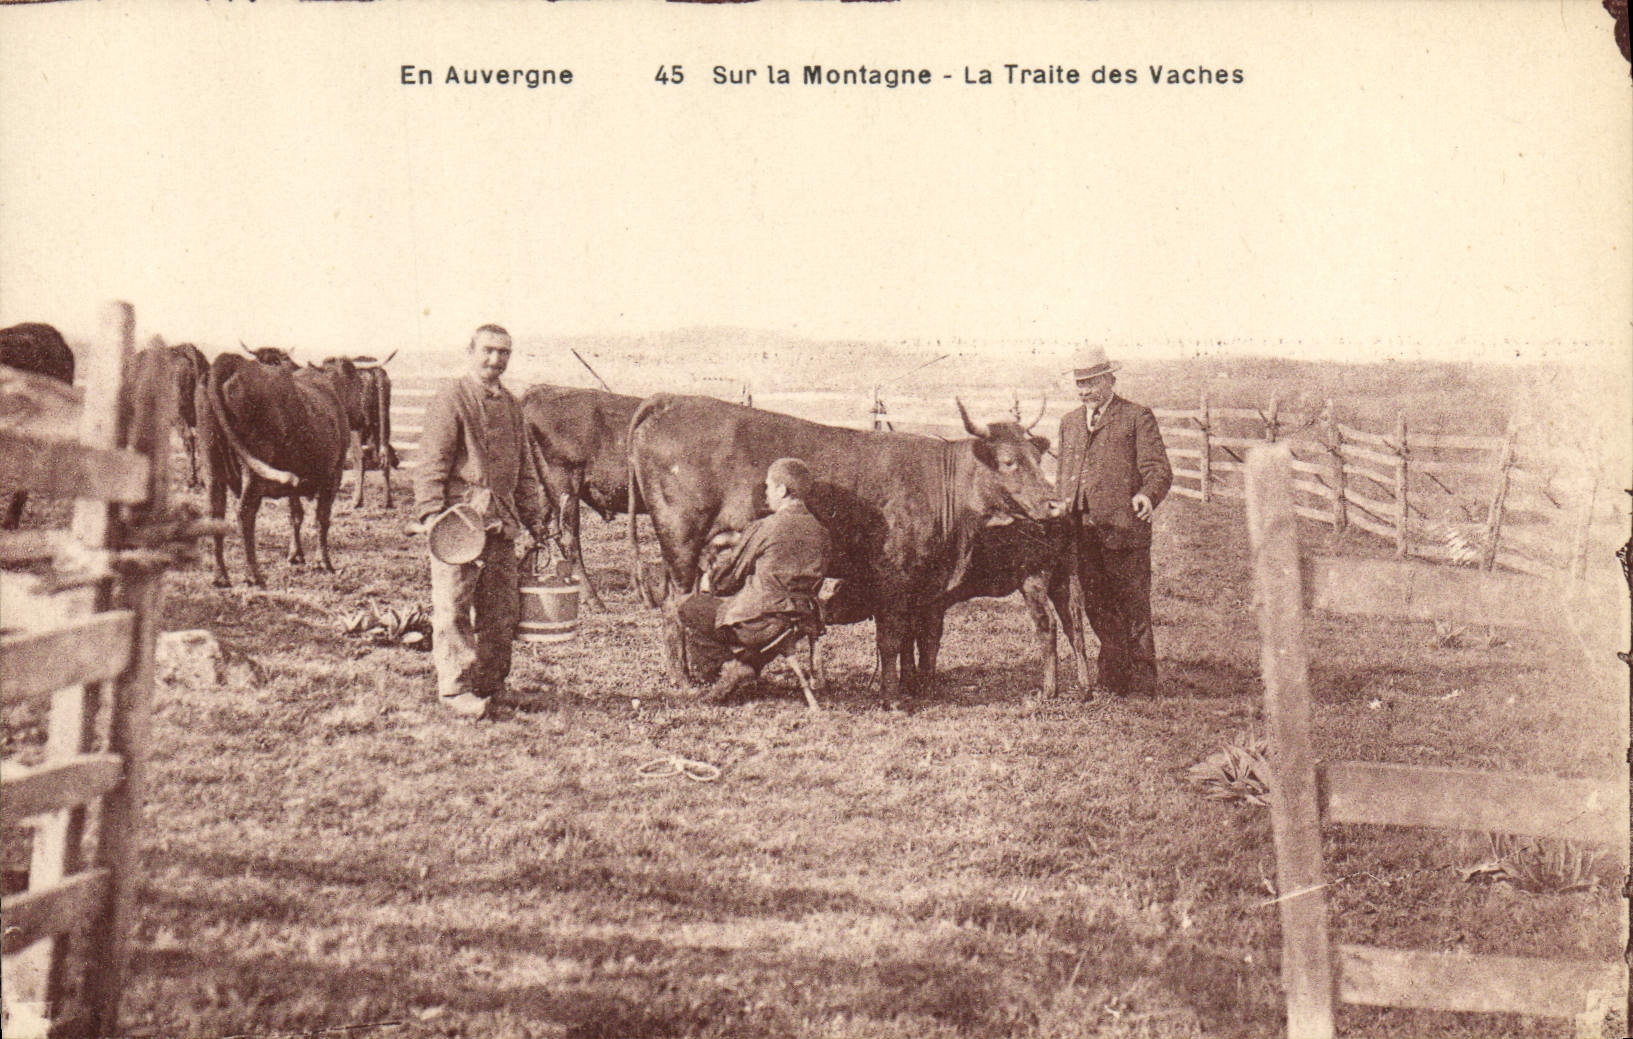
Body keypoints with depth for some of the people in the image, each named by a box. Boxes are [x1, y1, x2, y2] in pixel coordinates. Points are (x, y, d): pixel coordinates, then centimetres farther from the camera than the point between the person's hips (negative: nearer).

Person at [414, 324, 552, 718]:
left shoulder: (510, 405, 17)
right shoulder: (450, 400, -4)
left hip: (501, 522, 7)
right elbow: (430, 464, -9)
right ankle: (455, 688, 2)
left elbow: (525, 468, 24)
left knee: (500, 608, 10)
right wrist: (431, 514, -17)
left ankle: (490, 683, 22)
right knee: (453, 607, -5)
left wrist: (533, 517, 19)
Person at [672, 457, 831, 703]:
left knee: (685, 609, 10)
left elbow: (721, 582, -4)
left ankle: (742, 659, 9)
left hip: (759, 625, -6)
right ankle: (750, 664, 17)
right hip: (802, 622, 6)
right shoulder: (819, 531, 5)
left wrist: (727, 552, 21)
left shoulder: (762, 529, -12)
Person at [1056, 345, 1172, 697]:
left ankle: (1141, 684, 8)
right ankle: (1112, 678, 21)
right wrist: (1061, 512, 15)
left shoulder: (1137, 417, 1)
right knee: (1097, 608, 10)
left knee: (1133, 608, -1)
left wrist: (1148, 495, -25)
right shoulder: (1070, 422, 20)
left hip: (1123, 527, -6)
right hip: (1081, 531, 6)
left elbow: (1159, 469, -5)